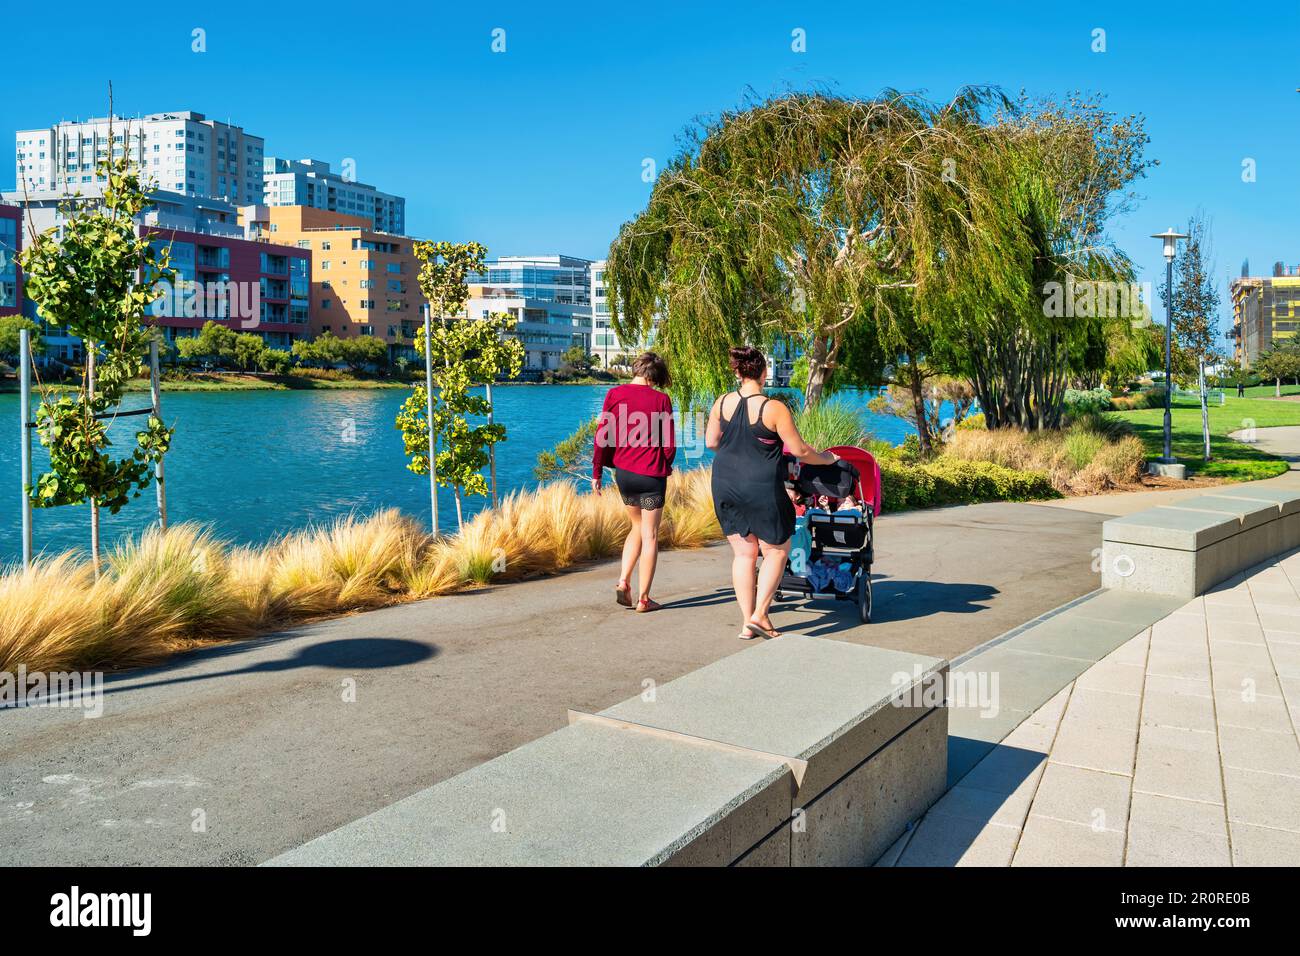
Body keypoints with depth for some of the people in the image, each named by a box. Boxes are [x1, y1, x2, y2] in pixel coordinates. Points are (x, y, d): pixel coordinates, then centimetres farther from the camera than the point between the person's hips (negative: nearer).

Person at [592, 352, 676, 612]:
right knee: (650, 535, 6)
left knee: (637, 527, 23)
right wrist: (666, 466, 15)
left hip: (623, 472, 3)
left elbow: (602, 435, -2)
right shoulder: (661, 399, -7)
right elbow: (669, 443, -4)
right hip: (652, 474, -3)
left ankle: (623, 581, 9)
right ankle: (643, 599, 8)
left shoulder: (614, 394, 0)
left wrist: (597, 471, 6)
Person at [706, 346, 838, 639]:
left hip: (725, 487, 5)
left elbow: (711, 442, 9)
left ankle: (747, 622, 16)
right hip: (762, 489, -5)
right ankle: (760, 615, 6)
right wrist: (827, 458, 10)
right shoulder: (775, 409, -14)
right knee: (776, 551, 13)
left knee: (743, 553, 13)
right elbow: (800, 451, -9)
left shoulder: (722, 403, -1)